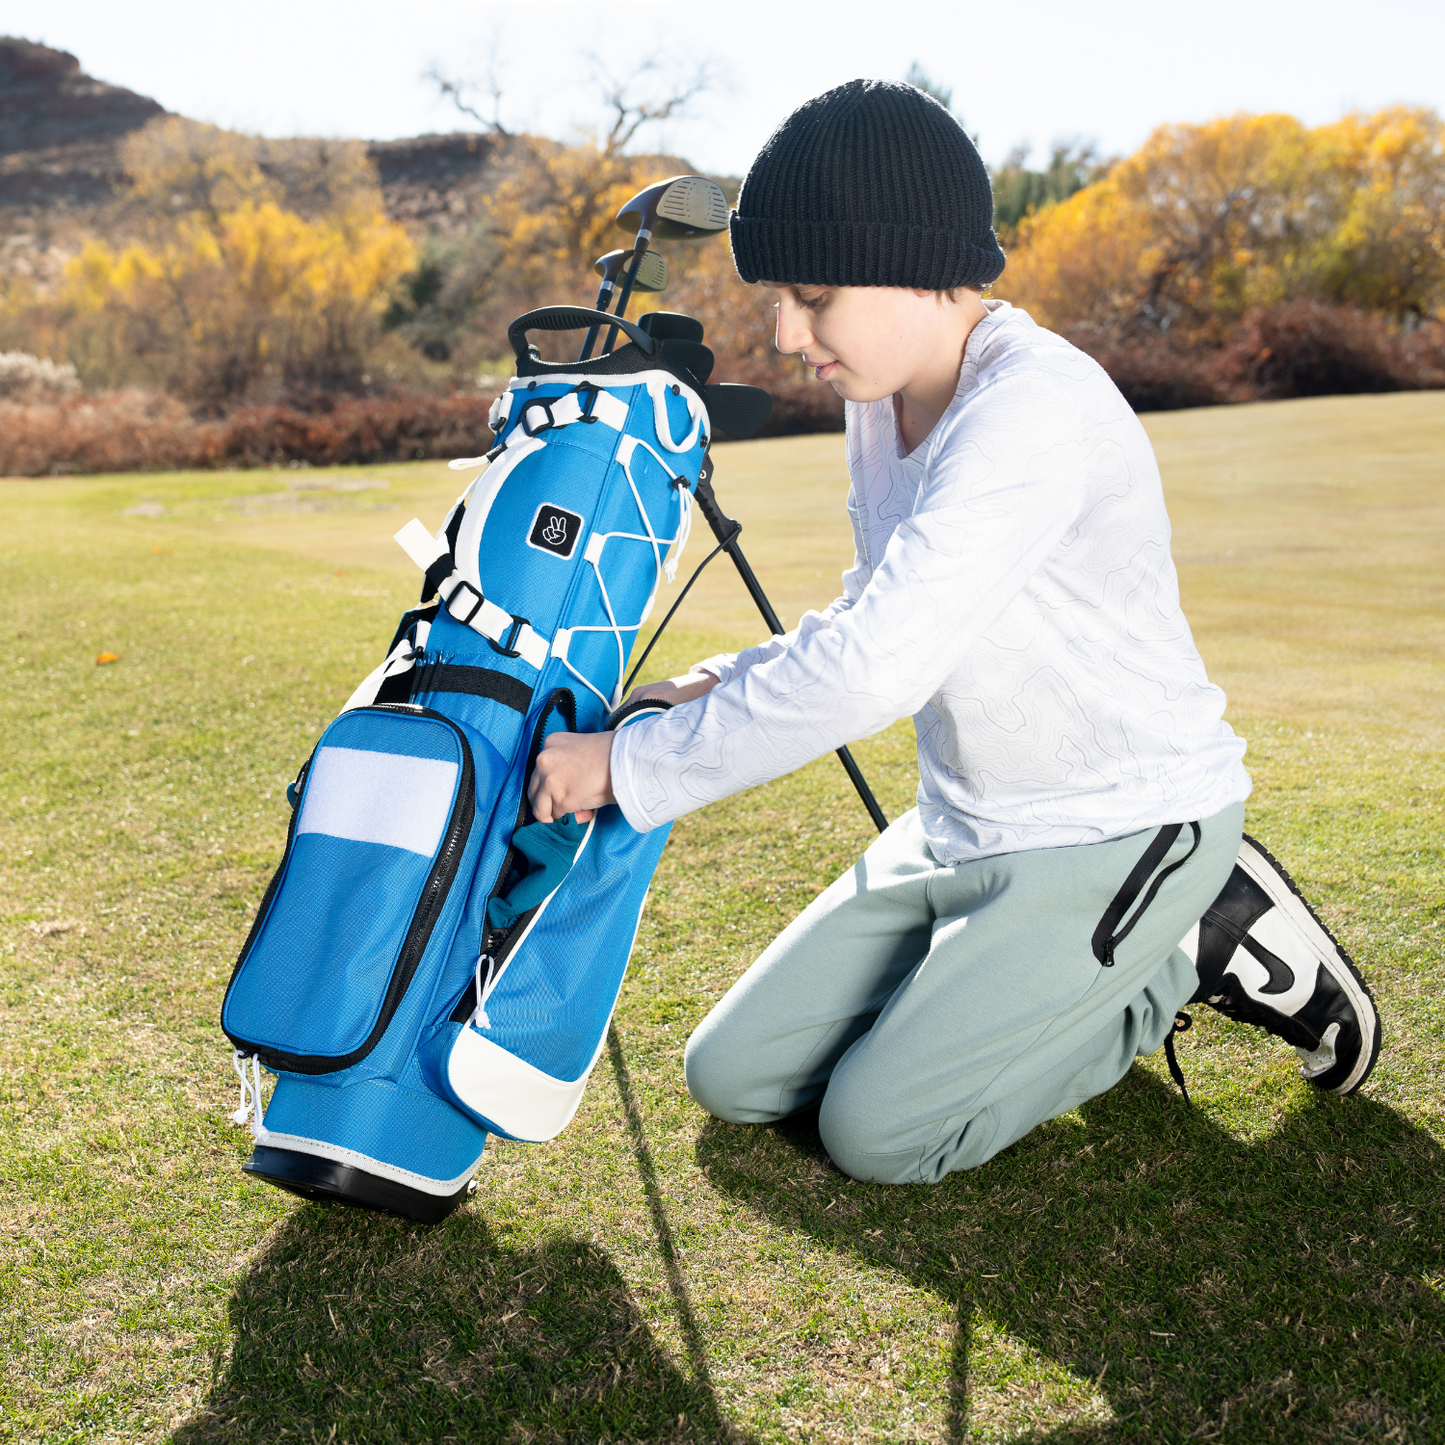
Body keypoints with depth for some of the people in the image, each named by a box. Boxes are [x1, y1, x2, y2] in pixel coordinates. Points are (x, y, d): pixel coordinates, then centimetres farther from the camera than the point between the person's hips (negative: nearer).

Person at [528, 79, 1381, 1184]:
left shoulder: (1037, 408, -27)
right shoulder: (885, 402, 3)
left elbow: (875, 669, -35)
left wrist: (636, 763, -27)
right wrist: (721, 688, 0)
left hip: (1121, 834, -8)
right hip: (960, 833, 9)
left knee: (877, 1130, -12)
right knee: (734, 1077, 5)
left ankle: (1204, 944, 4)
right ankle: (1082, 987, 16)